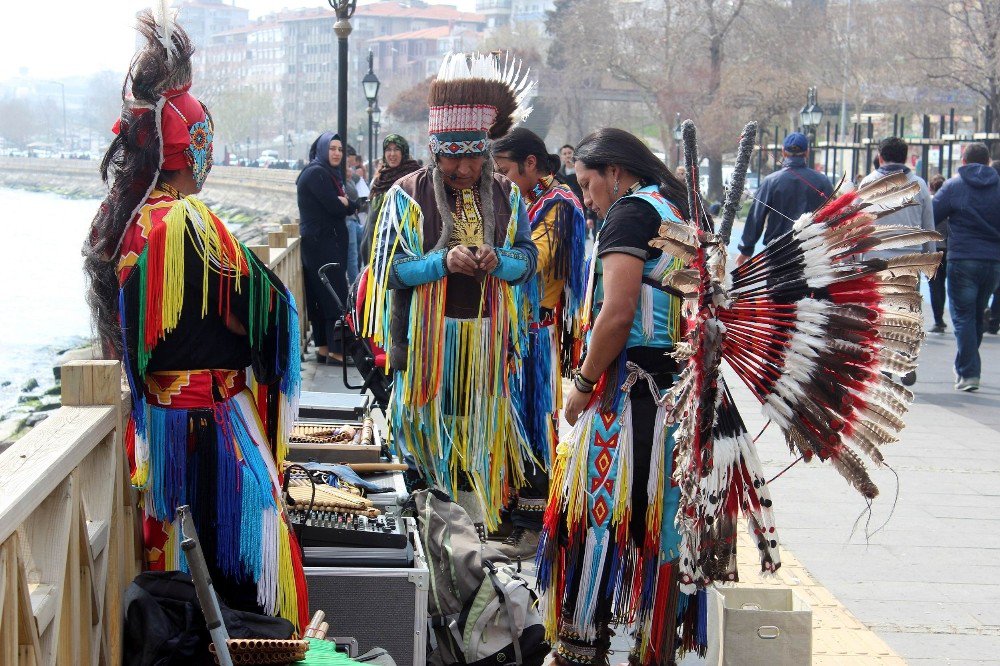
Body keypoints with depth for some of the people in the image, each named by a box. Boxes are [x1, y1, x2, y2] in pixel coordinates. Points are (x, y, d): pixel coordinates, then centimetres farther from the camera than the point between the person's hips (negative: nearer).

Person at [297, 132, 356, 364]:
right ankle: (336, 348, -8)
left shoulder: (330, 173, 17)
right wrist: (346, 203, 0)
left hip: (330, 242, 9)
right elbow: (336, 208, -19)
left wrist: (346, 203, -8)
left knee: (321, 296, 9)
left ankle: (323, 345, 12)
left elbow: (347, 206, 13)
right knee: (335, 295, -9)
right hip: (321, 243, -9)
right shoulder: (316, 173, -12)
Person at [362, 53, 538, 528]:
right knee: (431, 418, 2)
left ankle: (475, 511, 18)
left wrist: (499, 261, -16)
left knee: (479, 423, 9)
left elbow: (528, 258, 8)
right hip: (427, 334, -3)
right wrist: (443, 261, -23)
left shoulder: (505, 196, 6)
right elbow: (389, 267, -8)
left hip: (485, 333, 3)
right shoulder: (408, 194, -4)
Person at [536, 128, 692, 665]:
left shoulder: (631, 209, -8)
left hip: (629, 392, -9)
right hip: (676, 393, 9)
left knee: (593, 518, -4)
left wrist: (583, 384, -10)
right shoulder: (676, 211, 19)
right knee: (656, 521, 11)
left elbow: (618, 312, -19)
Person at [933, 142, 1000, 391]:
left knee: (963, 316, -1)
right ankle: (966, 367, 26)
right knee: (978, 315, 17)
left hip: (962, 260, -4)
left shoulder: (953, 186, -1)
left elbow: (930, 218, -1)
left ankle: (968, 373, -9)